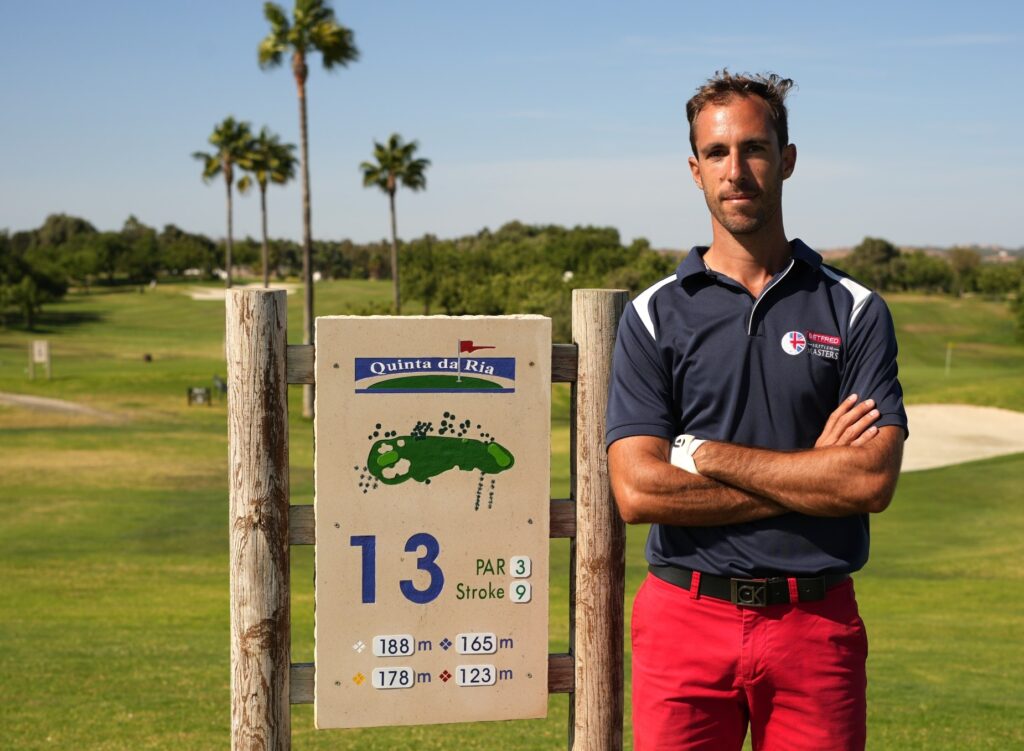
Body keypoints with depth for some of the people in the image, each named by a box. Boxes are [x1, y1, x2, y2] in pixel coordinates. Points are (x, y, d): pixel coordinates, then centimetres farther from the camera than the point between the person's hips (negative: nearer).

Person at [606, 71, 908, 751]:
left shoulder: (855, 311, 3)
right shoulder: (654, 314, 2)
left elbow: (873, 480, -9)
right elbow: (638, 490, -9)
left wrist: (707, 455, -10)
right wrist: (808, 472, -9)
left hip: (817, 624, 1)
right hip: (686, 619, 0)